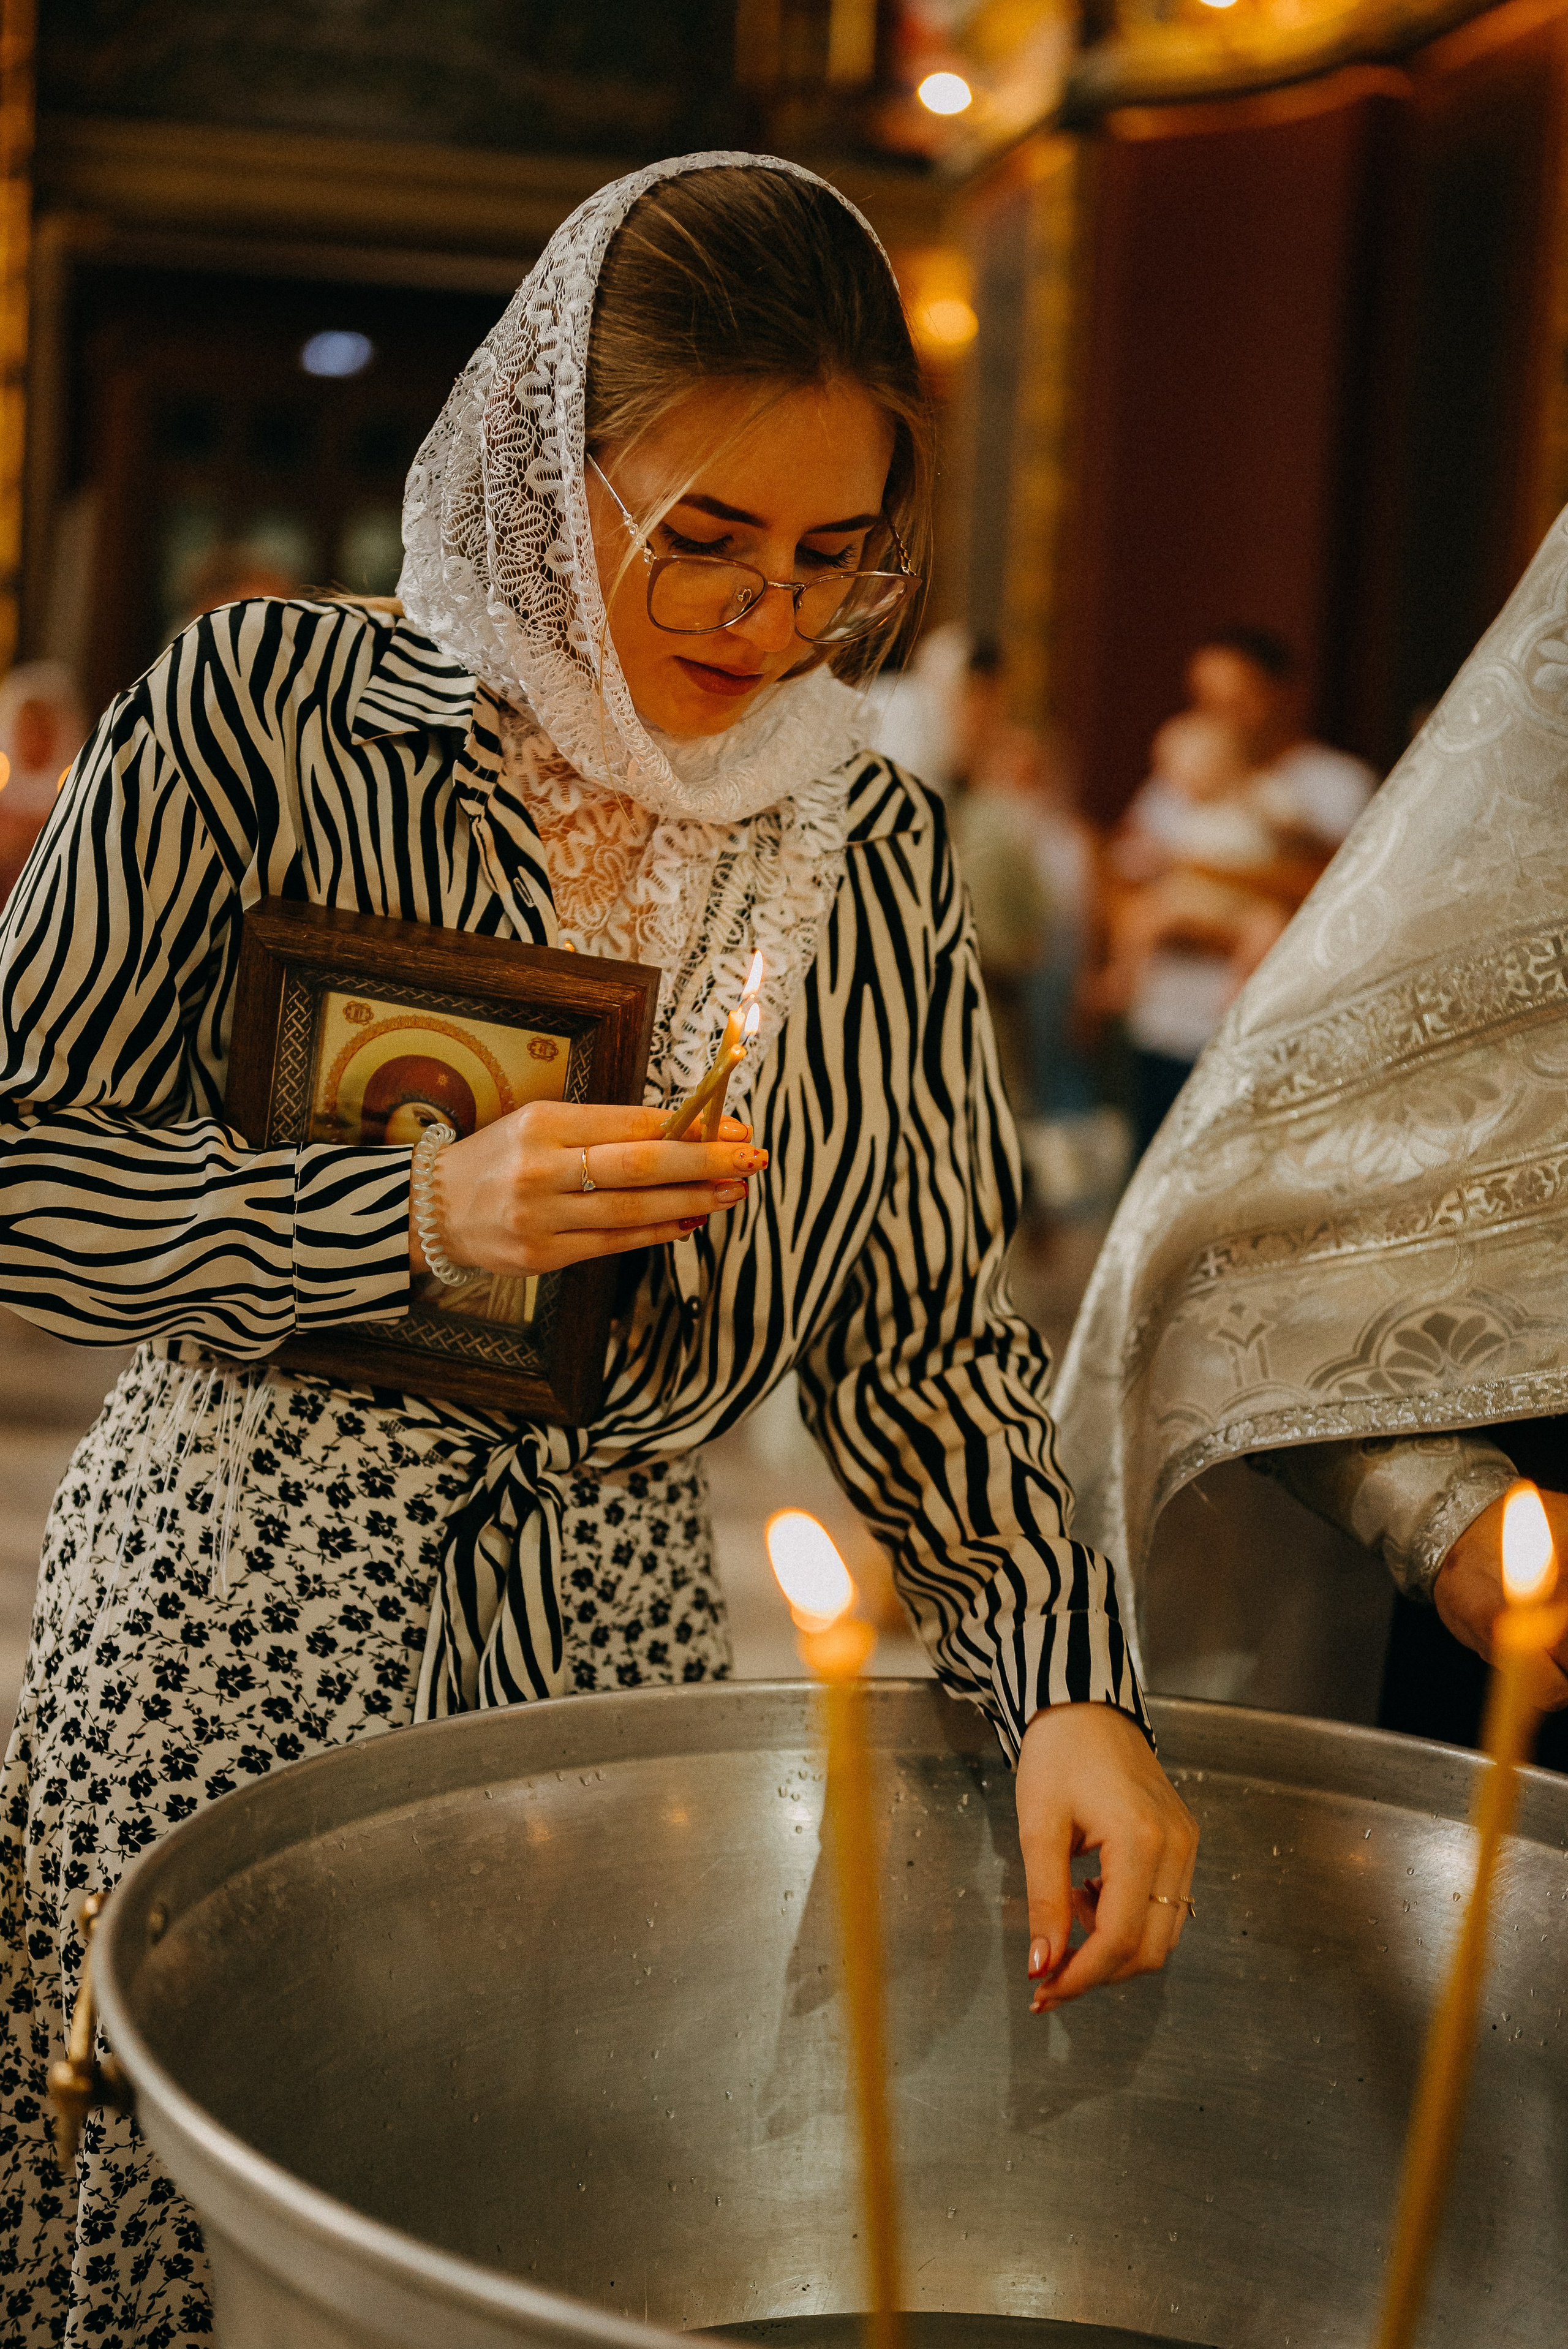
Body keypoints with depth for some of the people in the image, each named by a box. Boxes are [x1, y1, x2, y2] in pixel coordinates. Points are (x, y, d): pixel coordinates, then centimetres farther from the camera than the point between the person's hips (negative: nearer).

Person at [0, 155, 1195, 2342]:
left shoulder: (876, 855, 1)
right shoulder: (270, 712, -9)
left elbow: (928, 1331, 2)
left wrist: (1069, 1677, -14)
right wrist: (422, 1215, -20)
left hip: (613, 1643, 3)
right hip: (236, 1609, -2)